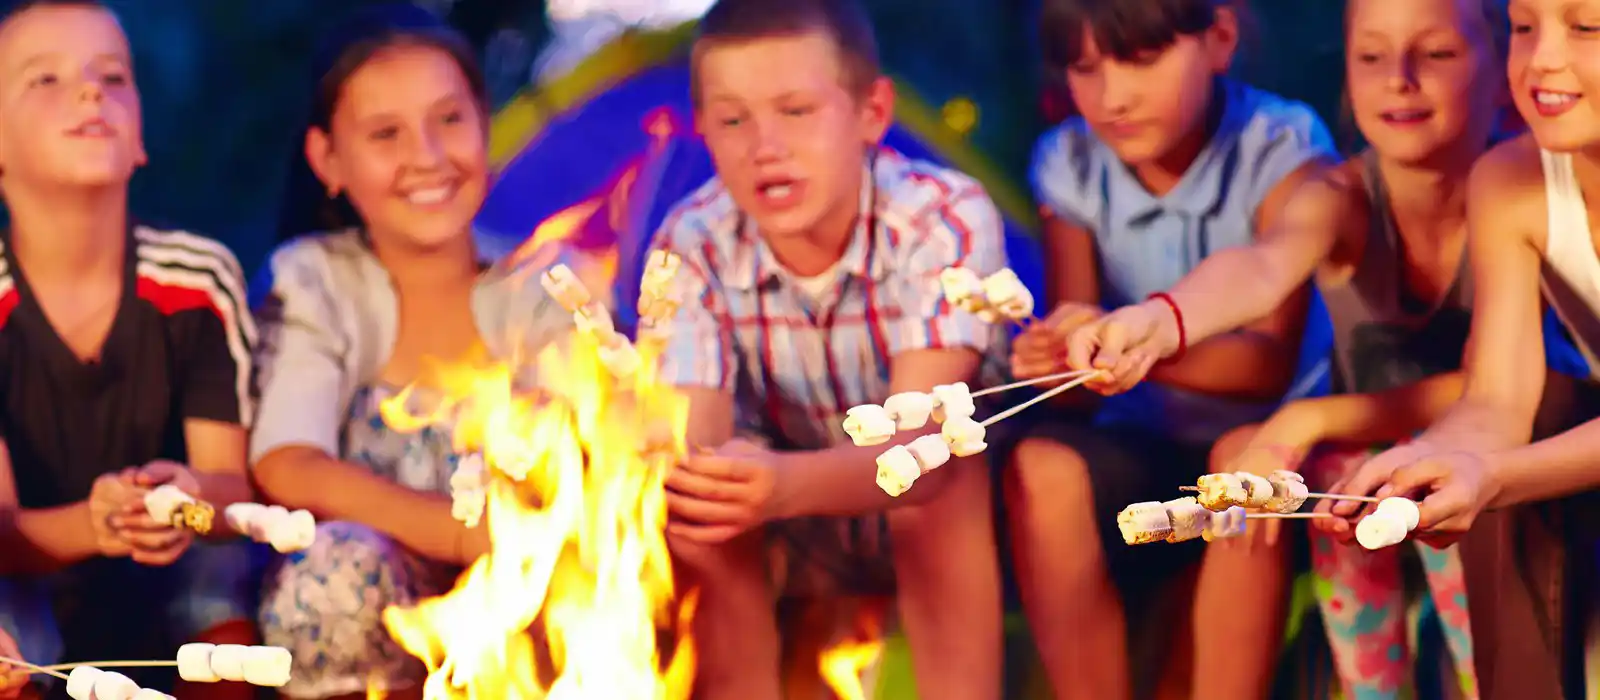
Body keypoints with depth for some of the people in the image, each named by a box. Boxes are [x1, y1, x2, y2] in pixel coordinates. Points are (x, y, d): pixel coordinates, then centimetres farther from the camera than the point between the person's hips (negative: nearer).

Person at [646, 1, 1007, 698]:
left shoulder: (948, 219, -27)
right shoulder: (693, 246, -18)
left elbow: (921, 447, -38)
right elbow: (693, 437, -29)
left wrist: (787, 484, -59)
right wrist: (667, 476, -55)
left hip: (947, 530, -2)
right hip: (792, 540, 2)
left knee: (948, 470, -34)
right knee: (693, 499, -27)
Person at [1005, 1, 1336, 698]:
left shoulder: (1282, 149, -14)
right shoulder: (1070, 166, -3)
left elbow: (1271, 361, -23)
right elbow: (1071, 339, -8)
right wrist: (1052, 354, -34)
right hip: (1147, 452, 3)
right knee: (1044, 466, -27)